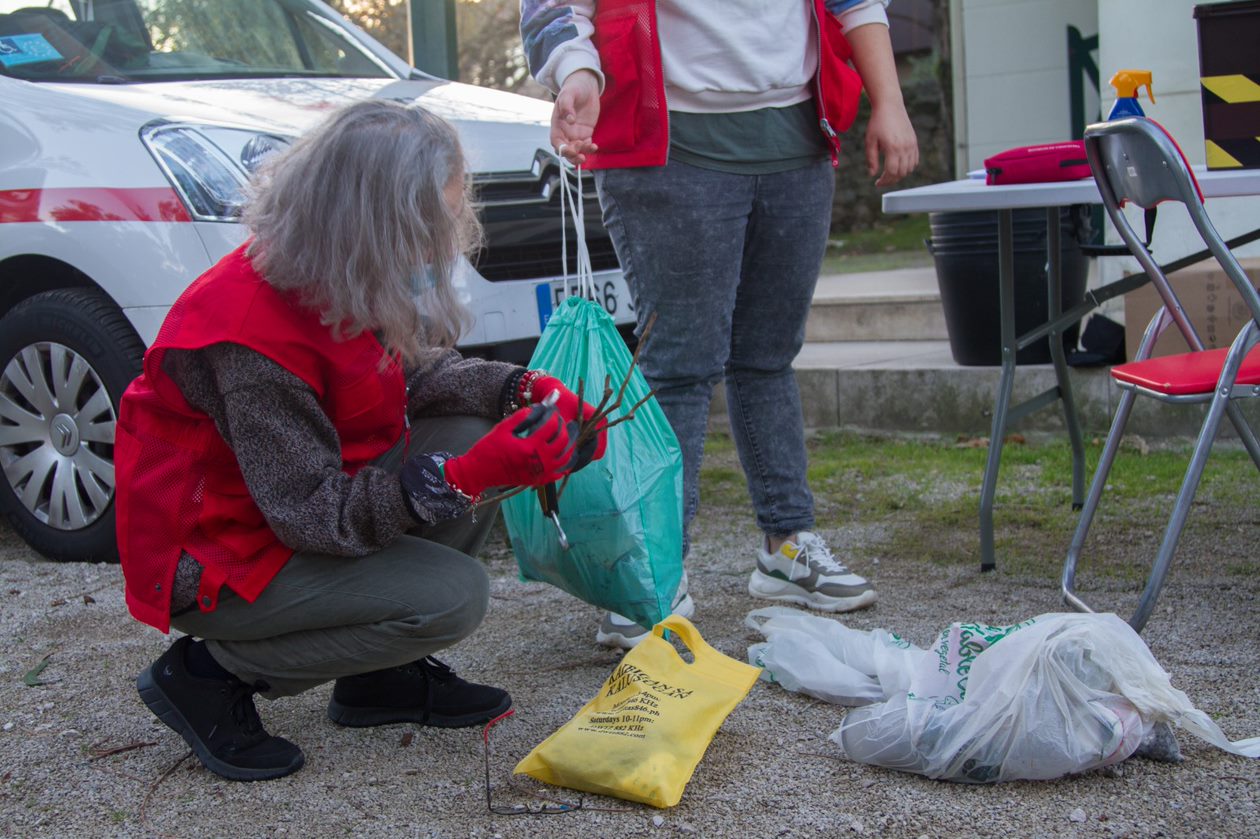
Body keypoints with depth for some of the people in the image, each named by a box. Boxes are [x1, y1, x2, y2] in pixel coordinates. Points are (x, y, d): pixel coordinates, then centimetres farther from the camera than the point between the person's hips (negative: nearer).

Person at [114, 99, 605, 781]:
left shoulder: (344, 282, -7)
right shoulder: (253, 340, -33)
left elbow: (413, 372, 7)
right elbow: (317, 516, -29)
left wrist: (522, 388, -11)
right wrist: (468, 477, -37)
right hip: (212, 561, -9)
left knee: (475, 433, -6)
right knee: (453, 595, -21)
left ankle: (379, 676, 6)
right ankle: (208, 675, -5)